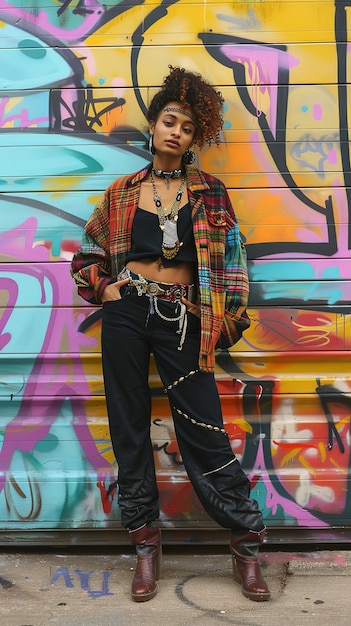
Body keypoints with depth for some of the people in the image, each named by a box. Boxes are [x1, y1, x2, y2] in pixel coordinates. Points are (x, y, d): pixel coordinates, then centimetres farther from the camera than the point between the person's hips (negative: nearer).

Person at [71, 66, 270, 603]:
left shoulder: (210, 193, 7)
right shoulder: (123, 193, 11)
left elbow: (233, 261, 5)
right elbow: (87, 254, 19)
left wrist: (227, 323, 0)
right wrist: (104, 289, 3)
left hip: (182, 319, -2)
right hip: (127, 314, 2)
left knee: (204, 432, -3)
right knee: (130, 429, 6)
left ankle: (247, 544, 12)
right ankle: (145, 543, 20)